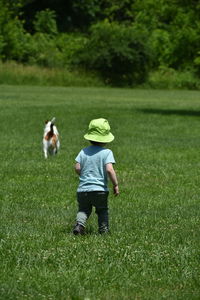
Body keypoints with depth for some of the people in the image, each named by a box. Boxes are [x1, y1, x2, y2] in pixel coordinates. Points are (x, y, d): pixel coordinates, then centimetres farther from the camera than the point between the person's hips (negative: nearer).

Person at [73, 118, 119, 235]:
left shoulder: (84, 152, 6)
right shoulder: (107, 153, -6)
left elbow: (77, 168, 0)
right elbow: (109, 169, -18)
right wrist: (116, 184, -9)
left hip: (83, 189, 3)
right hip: (100, 190, -2)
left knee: (83, 209, 14)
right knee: (102, 210, 17)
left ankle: (79, 224, -10)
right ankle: (104, 229, 12)